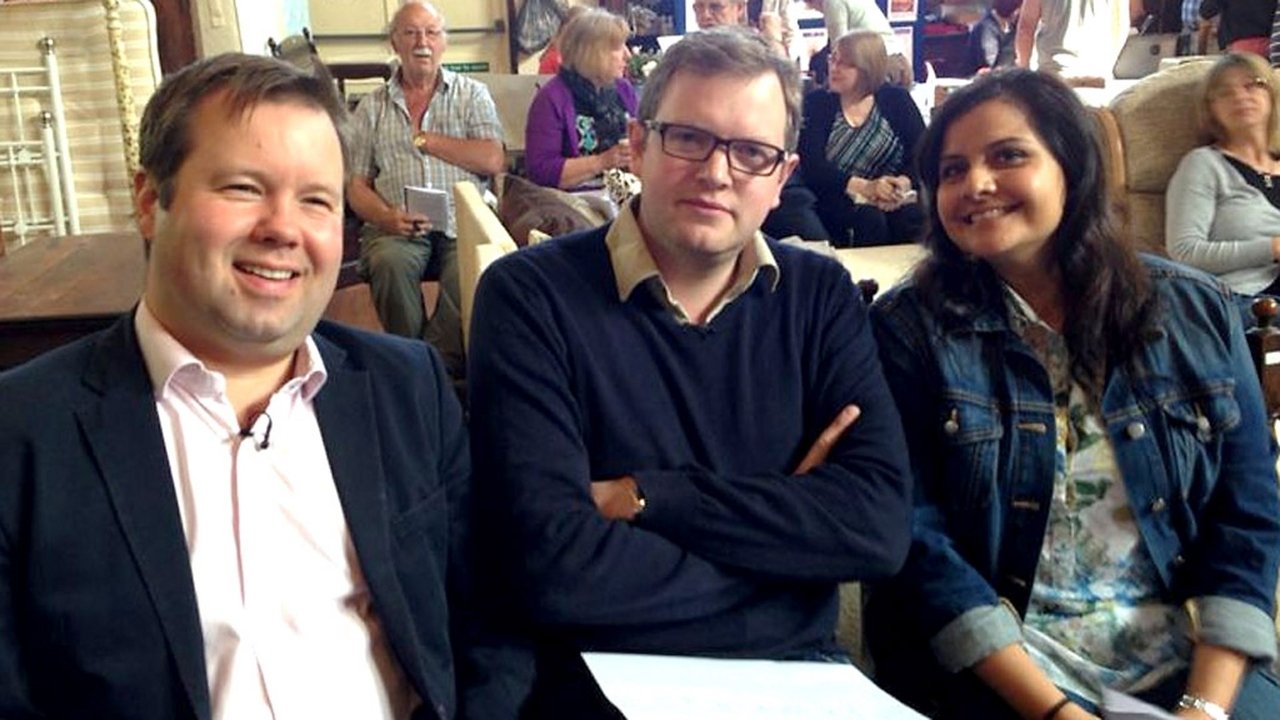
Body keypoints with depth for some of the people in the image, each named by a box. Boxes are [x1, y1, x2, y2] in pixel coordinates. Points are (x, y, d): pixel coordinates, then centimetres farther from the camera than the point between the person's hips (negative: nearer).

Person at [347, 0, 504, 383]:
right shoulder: (372, 106, 17)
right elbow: (356, 185, 11)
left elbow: (492, 161, -1)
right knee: (390, 262, -33)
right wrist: (387, 217, -12)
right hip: (397, 228, 1)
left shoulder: (472, 94, 14)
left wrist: (423, 139, 0)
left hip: (463, 223, -1)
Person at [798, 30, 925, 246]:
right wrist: (865, 186, -22)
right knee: (868, 219, -32)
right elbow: (812, 166, -8)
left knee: (913, 217, -30)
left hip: (895, 198, 1)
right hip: (838, 200, -1)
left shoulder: (896, 99, 9)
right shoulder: (817, 103, 5)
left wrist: (903, 182, -22)